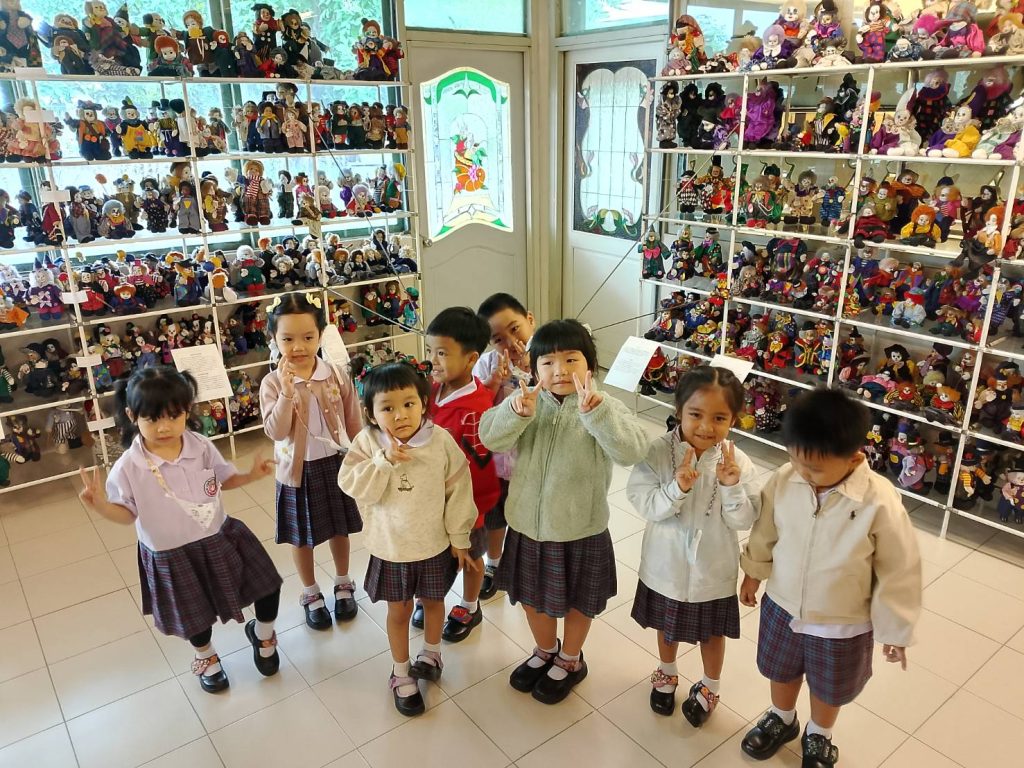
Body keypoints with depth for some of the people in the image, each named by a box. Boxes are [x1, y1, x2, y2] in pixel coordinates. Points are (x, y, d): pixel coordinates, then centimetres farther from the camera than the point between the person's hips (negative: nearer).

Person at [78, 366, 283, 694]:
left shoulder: (201, 447, -13)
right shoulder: (129, 467, -21)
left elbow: (224, 479, 2)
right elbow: (128, 514, -10)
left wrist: (252, 475, -16)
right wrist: (101, 505, -29)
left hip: (219, 538, 2)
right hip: (171, 556, -2)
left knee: (267, 586, 8)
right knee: (195, 617, 19)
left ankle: (262, 635, 43)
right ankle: (206, 656, 55)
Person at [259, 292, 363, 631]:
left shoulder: (336, 375, -10)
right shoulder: (272, 383, -13)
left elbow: (354, 424, -2)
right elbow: (275, 432, -22)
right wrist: (287, 393, -32)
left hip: (337, 464, 1)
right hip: (299, 470, -1)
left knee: (339, 529, 19)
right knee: (302, 536, 15)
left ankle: (343, 584, 42)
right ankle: (311, 593, 37)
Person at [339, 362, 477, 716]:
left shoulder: (441, 441, -17)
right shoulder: (367, 442, -15)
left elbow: (458, 491, -9)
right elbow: (354, 486, -19)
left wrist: (459, 538, -3)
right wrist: (384, 461, -32)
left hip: (435, 544, 1)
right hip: (390, 548, 0)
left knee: (433, 601, 22)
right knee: (399, 610, 15)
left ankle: (431, 653, 51)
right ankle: (402, 673, 38)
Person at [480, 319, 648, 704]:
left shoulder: (604, 408, -17)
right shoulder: (527, 400, -8)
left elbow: (632, 451, -33)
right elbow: (490, 437, -20)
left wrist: (595, 412, -47)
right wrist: (517, 411, -40)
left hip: (580, 531, -3)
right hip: (528, 525, 3)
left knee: (577, 601, 19)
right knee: (533, 596, 24)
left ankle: (570, 660, 47)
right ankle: (545, 651, 52)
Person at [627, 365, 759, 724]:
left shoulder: (738, 461, -18)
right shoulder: (658, 452, -21)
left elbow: (744, 521, -16)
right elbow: (645, 505, -21)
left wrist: (732, 487, -32)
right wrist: (677, 488, -37)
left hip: (713, 570, 0)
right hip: (667, 564, 0)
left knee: (712, 632, 23)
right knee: (667, 625, 26)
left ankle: (709, 687, 51)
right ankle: (667, 674, 55)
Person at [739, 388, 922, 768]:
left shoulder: (879, 503, -30)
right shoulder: (784, 481, -21)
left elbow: (898, 572, -16)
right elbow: (764, 533, -1)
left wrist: (894, 630, -7)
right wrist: (753, 572, 12)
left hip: (842, 624, -2)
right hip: (782, 606, 3)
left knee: (829, 689, 25)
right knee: (781, 672, 28)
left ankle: (818, 736, 55)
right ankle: (782, 720, 58)